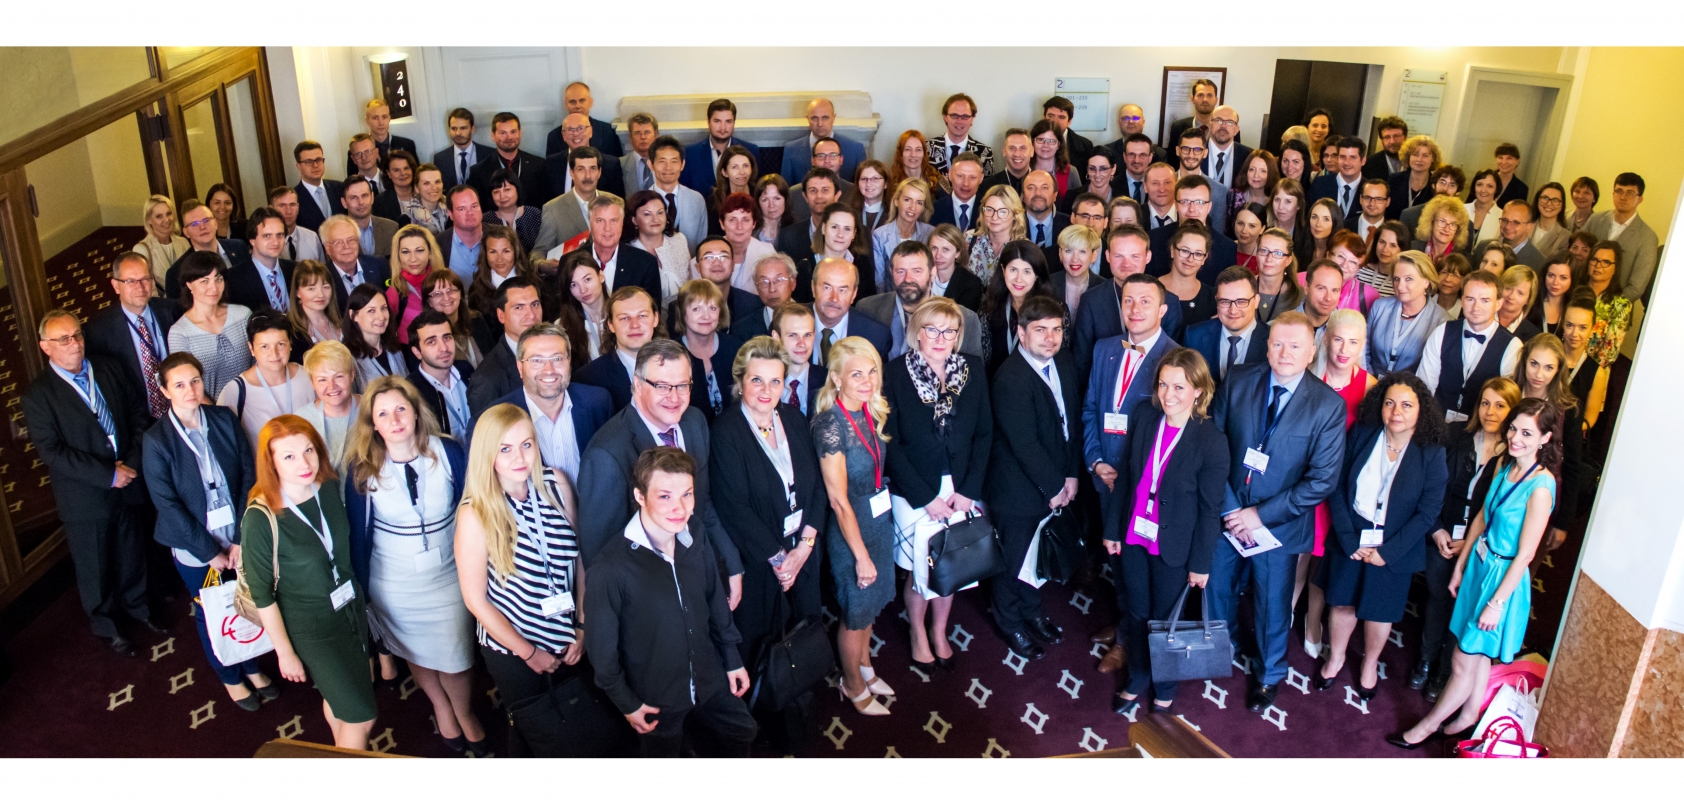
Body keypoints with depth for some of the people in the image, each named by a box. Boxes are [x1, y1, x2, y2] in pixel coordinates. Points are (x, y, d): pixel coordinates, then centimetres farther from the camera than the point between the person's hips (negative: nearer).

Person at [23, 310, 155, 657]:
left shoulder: (108, 370, 0)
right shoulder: (38, 395, -14)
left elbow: (138, 414, 2)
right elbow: (52, 452, -19)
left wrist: (132, 462, -11)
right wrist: (108, 475, -21)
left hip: (127, 484, 4)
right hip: (84, 498, -4)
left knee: (132, 553, 21)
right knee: (95, 567, 14)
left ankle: (136, 605, 45)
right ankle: (105, 625, 36)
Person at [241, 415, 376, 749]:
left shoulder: (329, 489, -11)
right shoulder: (261, 519, -26)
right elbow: (262, 595, -16)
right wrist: (285, 653, -10)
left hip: (352, 607, 5)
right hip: (311, 627, -5)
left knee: (338, 696, 24)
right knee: (361, 717, 0)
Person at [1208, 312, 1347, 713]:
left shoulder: (1329, 405, -16)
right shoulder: (1237, 382, -9)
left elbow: (1322, 480, -16)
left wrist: (1261, 514, -17)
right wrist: (1230, 507, -14)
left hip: (1278, 525, -2)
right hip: (1227, 515, 2)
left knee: (1272, 605, 18)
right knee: (1217, 589, 21)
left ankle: (1269, 673, 45)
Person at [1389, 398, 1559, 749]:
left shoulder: (1541, 486, -24)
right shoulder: (1505, 465, 0)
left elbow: (1526, 553, -20)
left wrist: (1497, 601, -16)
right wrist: (1461, 564, 13)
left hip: (1503, 577, -7)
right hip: (1479, 565, 7)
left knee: (1464, 663, 8)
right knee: (1478, 657, 22)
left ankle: (1429, 724, 24)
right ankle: (1467, 718, 37)